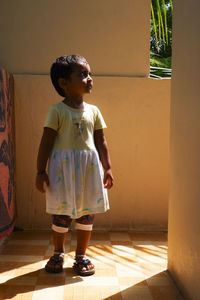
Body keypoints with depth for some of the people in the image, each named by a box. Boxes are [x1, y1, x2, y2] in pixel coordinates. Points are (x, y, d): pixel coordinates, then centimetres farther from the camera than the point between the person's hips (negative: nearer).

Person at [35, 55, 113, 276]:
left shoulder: (93, 111, 8)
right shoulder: (57, 111, -4)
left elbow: (101, 142, 10)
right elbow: (46, 142, -5)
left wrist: (107, 168, 7)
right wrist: (41, 171, -8)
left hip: (90, 166, 4)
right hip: (63, 166, -3)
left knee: (87, 213, 9)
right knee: (61, 214, 5)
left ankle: (81, 255, 25)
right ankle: (58, 254, 27)